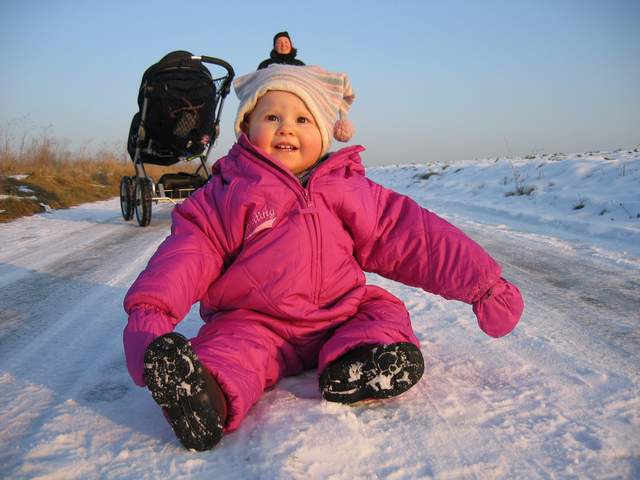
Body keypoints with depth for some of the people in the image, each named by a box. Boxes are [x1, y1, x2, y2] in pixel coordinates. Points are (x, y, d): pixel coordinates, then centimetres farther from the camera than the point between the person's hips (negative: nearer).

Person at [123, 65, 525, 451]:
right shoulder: (227, 193, 3)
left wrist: (480, 281, 1)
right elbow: (192, 249, -5)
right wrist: (152, 304, -24)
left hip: (340, 316, 3)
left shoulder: (346, 188, 7)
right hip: (256, 322, -3)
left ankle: (352, 368, -42)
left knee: (385, 310, -16)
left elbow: (408, 233, 5)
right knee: (231, 341, -29)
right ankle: (210, 397, -58)